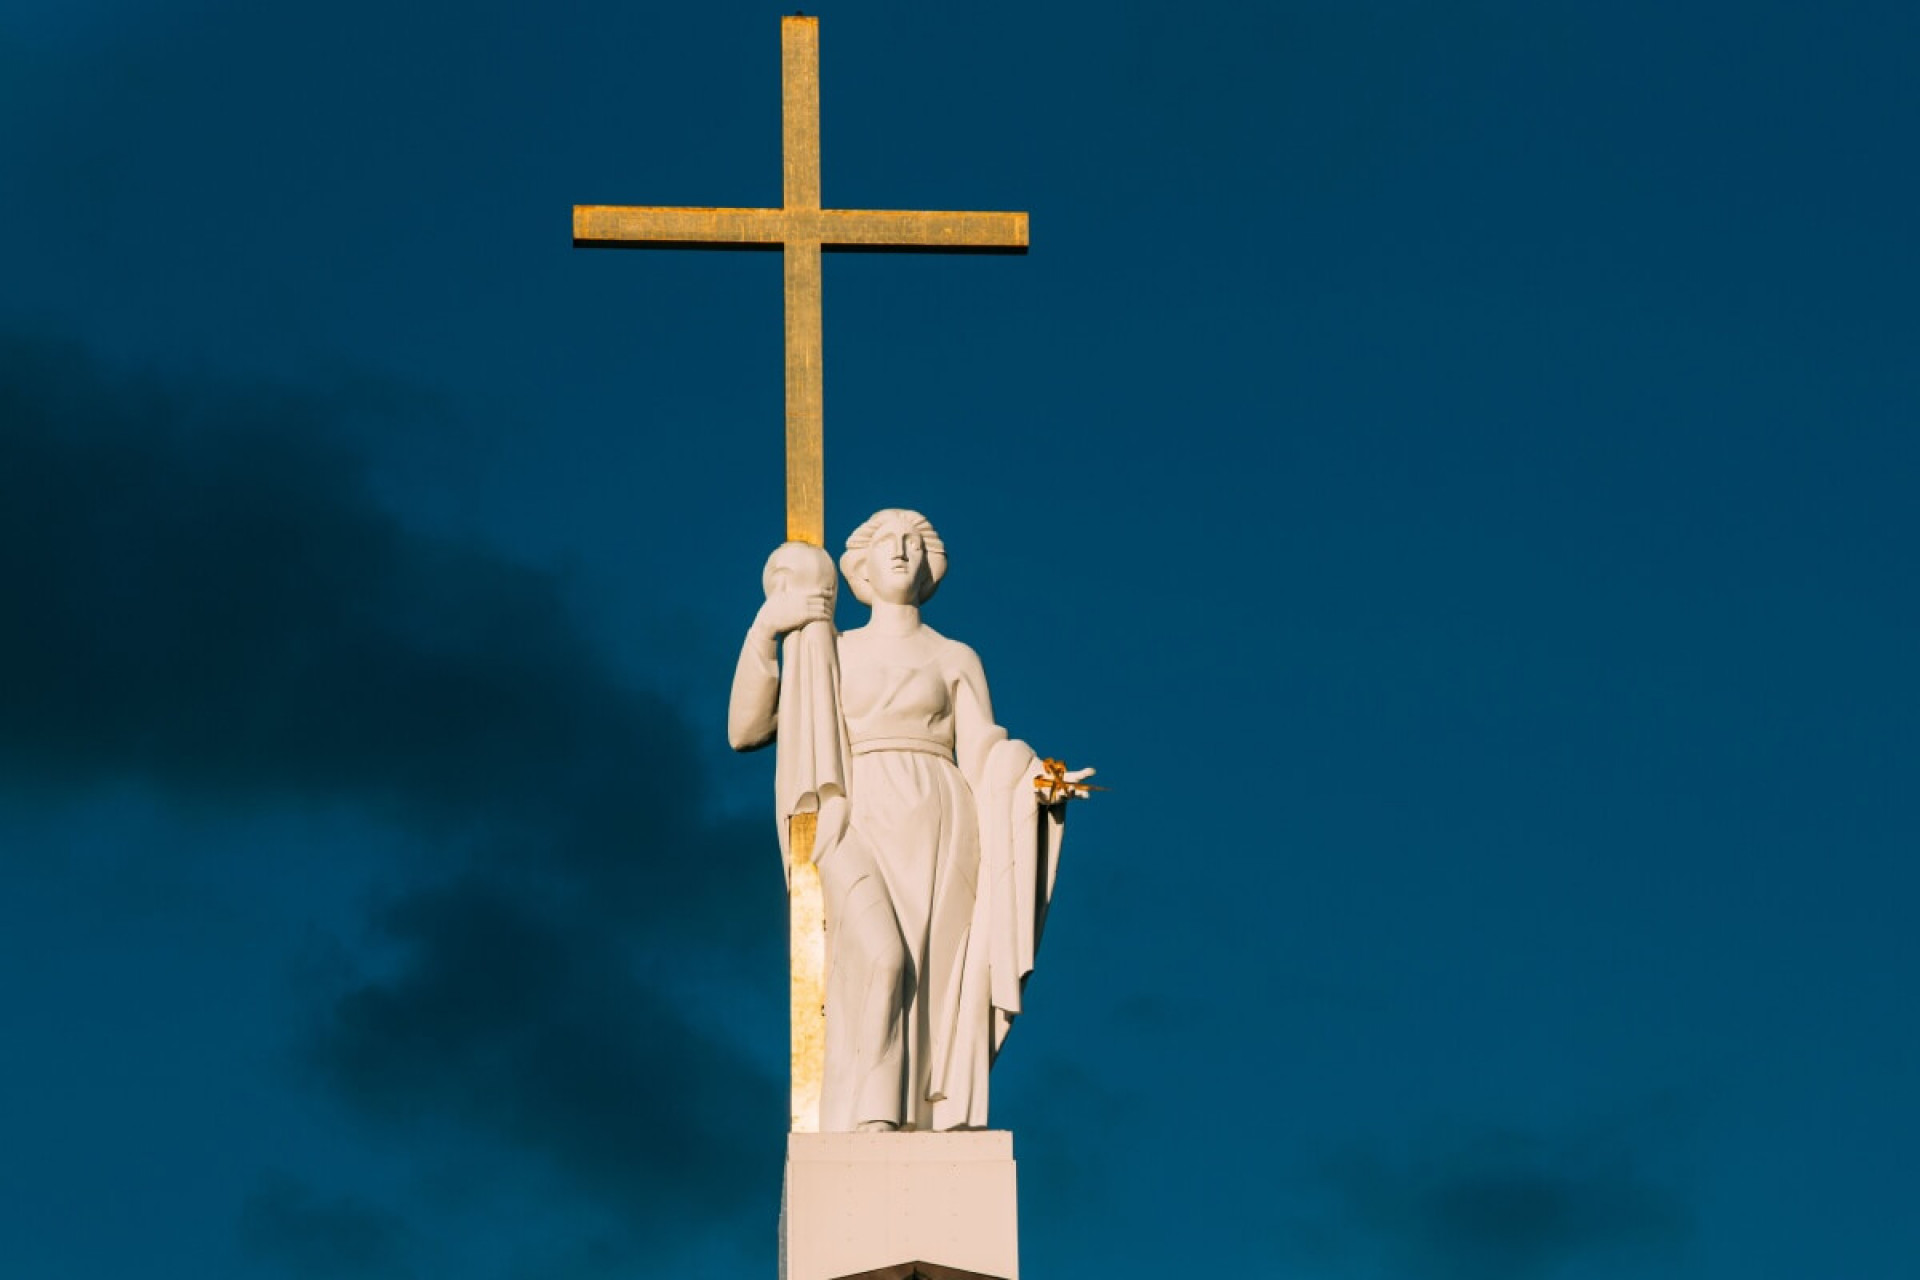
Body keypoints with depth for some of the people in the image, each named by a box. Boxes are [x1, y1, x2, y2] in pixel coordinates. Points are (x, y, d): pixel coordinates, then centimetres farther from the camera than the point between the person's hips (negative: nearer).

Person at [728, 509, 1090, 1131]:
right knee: (878, 958, -27)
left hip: (937, 831, 1)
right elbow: (745, 730, 12)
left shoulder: (957, 659, 18)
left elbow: (985, 760, 7)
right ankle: (872, 1121, -34)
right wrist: (763, 632, 4)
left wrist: (1035, 787, -14)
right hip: (858, 828, -1)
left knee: (934, 984, -12)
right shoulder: (828, 654, 19)